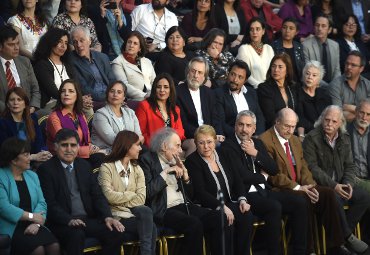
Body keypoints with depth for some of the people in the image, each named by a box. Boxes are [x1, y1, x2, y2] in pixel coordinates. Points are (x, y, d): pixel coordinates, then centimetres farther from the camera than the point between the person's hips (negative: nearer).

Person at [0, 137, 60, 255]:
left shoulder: (32, 176, 17)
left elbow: (41, 203, 8)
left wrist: (36, 223, -11)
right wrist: (31, 216, -12)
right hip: (10, 228, -5)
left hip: (31, 226, 5)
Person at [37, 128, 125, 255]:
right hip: (62, 223, -5)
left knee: (115, 232, -18)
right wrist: (69, 220, -25)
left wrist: (107, 217, -4)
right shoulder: (46, 169, -1)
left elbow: (97, 195, 14)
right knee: (76, 234, -36)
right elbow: (50, 203, -10)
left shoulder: (84, 166, 17)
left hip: (88, 219, 5)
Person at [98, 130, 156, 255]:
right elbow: (109, 196, -14)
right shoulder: (107, 168, 1)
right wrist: (131, 195, -2)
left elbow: (141, 198, 2)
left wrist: (120, 201, -9)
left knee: (145, 211, -31)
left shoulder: (137, 169, 17)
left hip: (133, 213, 5)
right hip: (117, 216, -5)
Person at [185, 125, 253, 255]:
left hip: (229, 203, 5)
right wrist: (221, 207, -23)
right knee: (224, 220, -34)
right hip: (207, 207, -5)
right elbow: (200, 192, -13)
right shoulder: (192, 161, -4)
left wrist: (242, 199, -5)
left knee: (246, 215, -25)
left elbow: (237, 180, 14)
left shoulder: (222, 156, 14)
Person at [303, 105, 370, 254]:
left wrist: (348, 184, -8)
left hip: (339, 184, 6)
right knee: (336, 200, -35)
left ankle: (341, 234, -10)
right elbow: (312, 168, -15)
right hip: (319, 185, -6)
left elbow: (350, 166, 13)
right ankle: (348, 237, -16)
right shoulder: (312, 138, -9)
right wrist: (333, 186, -23)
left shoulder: (345, 139, 10)